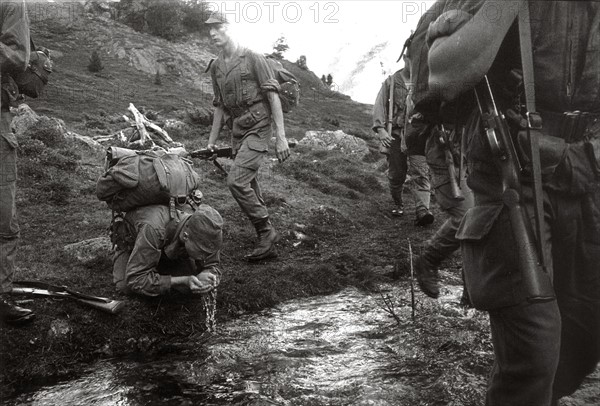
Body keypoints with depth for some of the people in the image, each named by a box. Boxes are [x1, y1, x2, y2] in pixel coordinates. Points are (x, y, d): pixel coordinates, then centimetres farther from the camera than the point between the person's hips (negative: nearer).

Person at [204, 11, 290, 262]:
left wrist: (281, 135, -18)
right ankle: (268, 245, 20)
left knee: (236, 181, -20)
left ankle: (266, 233, -4)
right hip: (237, 131, 7)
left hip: (258, 128, -7)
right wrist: (211, 141, 18)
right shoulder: (216, 67, 12)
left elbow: (273, 96, -11)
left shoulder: (253, 59, -7)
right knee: (250, 187, 9)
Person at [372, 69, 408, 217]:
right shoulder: (392, 81, 5)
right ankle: (397, 204, 21)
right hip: (396, 133, 0)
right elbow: (379, 105, 0)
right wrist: (380, 129, -12)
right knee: (396, 173, 2)